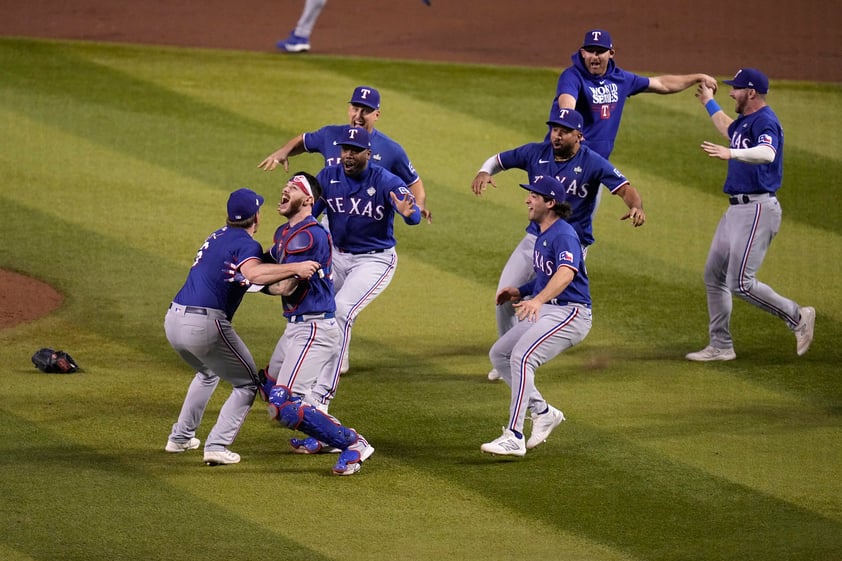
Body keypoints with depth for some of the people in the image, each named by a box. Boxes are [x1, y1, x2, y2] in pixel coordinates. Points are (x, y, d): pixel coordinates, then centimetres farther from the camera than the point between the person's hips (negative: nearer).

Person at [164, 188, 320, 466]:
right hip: (205, 325, -8)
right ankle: (217, 445, -6)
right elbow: (253, 273, -29)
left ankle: (180, 437, 36)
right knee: (247, 383, 8)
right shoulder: (246, 243, -7)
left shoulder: (217, 237, 20)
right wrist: (295, 268, -33)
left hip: (173, 320, 8)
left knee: (208, 373, 36)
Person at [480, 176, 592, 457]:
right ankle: (542, 412, 17)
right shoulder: (542, 234, 15)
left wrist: (537, 300, -50)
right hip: (544, 312, 11)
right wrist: (520, 292, 13)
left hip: (570, 313, -11)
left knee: (521, 358, -24)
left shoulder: (564, 235, -17)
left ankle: (514, 437, -25)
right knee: (499, 354, 12)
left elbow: (565, 273, -35)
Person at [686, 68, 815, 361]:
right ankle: (720, 346, 18)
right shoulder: (744, 121, 16)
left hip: (758, 210, -11)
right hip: (737, 210, 11)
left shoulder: (764, 120, -15)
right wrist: (709, 103, 49)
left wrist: (732, 153, -51)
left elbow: (767, 152, -37)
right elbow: (729, 129, 43)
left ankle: (797, 317, 1)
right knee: (714, 276, 12)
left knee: (741, 284, -14)